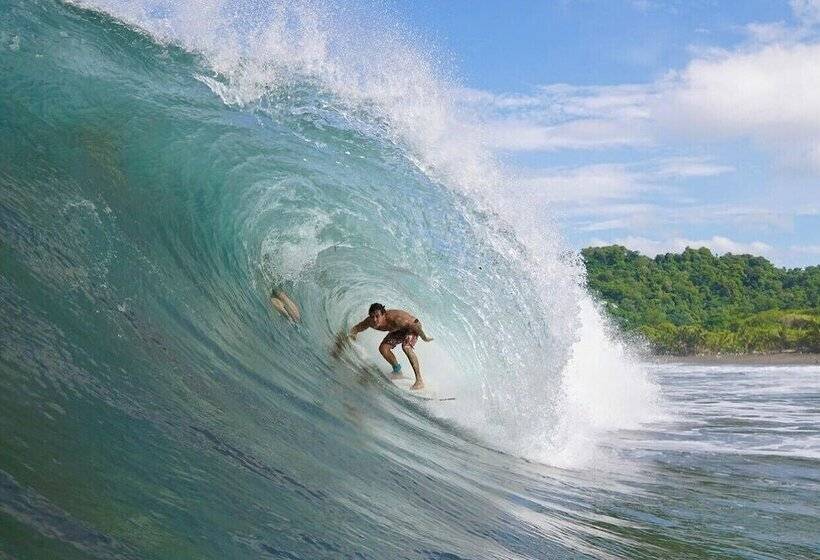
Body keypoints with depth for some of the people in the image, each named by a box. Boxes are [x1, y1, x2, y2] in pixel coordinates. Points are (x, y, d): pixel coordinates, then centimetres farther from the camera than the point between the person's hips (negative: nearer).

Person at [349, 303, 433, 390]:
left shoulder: (394, 319, -42)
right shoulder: (370, 322, -23)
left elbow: (414, 325, -38)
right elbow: (356, 328, -7)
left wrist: (424, 338, -39)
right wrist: (352, 334, -27)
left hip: (411, 326, -6)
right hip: (397, 331, 6)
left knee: (406, 347, -30)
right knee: (383, 348, -8)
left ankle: (419, 380, -29)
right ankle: (397, 370, 19)